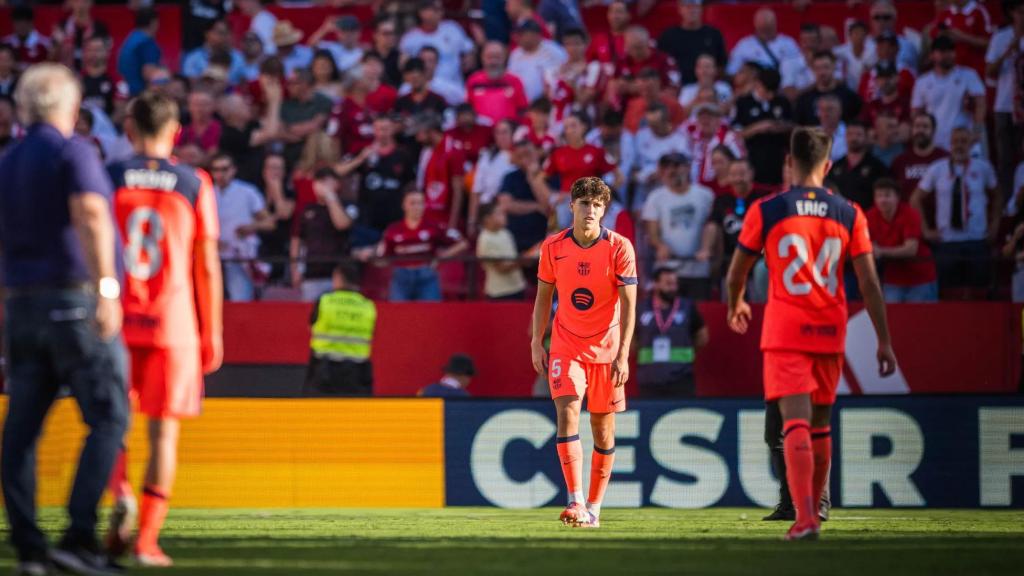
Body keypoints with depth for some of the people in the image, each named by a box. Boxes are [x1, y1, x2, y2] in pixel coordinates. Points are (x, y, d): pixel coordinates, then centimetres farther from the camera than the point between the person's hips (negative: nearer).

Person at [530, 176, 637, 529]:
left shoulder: (619, 248, -9)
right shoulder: (553, 247, -2)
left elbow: (628, 304, -10)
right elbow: (543, 296, 9)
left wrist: (622, 355, -17)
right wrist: (536, 343, 3)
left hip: (606, 351, -1)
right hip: (566, 347, 1)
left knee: (603, 430, 4)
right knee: (567, 414, -18)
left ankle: (594, 507, 17)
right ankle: (576, 502, -23)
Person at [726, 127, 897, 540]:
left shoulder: (765, 211, -3)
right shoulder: (849, 214, 2)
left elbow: (736, 273, 5)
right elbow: (869, 282, -1)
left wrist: (736, 306, 27)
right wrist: (884, 342, 3)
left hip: (785, 332, -3)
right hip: (830, 332, 3)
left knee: (795, 423, -10)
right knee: (820, 424, 18)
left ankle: (805, 518, -24)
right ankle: (814, 508, 29)